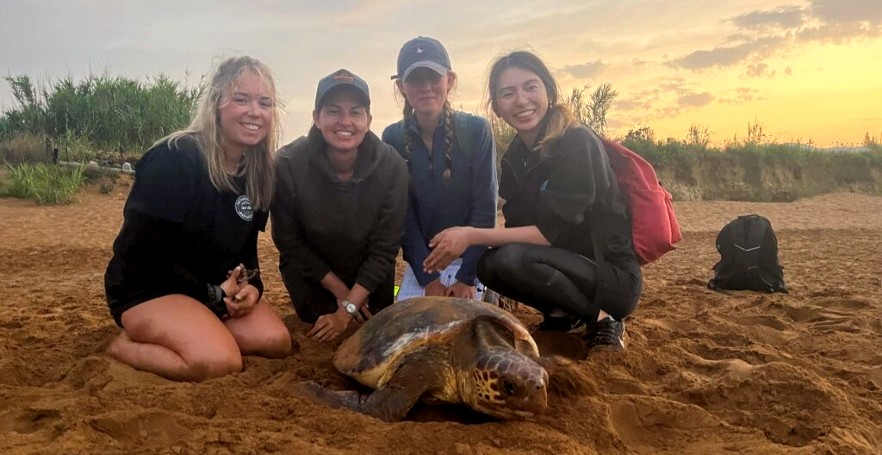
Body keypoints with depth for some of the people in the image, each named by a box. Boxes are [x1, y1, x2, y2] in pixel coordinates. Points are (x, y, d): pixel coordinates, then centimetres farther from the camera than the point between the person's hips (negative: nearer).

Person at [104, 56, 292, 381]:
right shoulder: (172, 160, -21)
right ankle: (127, 346, -3)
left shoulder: (258, 172, 0)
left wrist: (251, 286, -13)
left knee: (276, 342, -14)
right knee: (220, 362, -28)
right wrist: (212, 295, -19)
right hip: (147, 286, -6)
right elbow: (145, 249, -21)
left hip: (217, 287, 7)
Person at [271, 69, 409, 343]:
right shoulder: (288, 164, -29)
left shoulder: (391, 165, -28)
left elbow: (384, 247, -22)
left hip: (369, 271, 1)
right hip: (311, 270, 0)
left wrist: (348, 309, -25)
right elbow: (290, 243, -17)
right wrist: (339, 290, -14)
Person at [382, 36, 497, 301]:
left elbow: (485, 207, -11)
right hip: (422, 261, 3)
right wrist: (428, 278, -12)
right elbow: (402, 213, -5)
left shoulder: (476, 130, -11)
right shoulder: (393, 138, -4)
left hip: (469, 257, -2)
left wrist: (467, 277, -16)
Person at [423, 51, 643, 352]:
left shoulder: (576, 143, -19)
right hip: (569, 265, 7)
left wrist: (472, 235, -26)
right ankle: (563, 312, 8)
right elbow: (519, 228, -1)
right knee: (488, 264, -6)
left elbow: (550, 232, -24)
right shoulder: (514, 156, 4)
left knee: (514, 258, -27)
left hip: (616, 276, -7)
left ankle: (603, 320, -9)